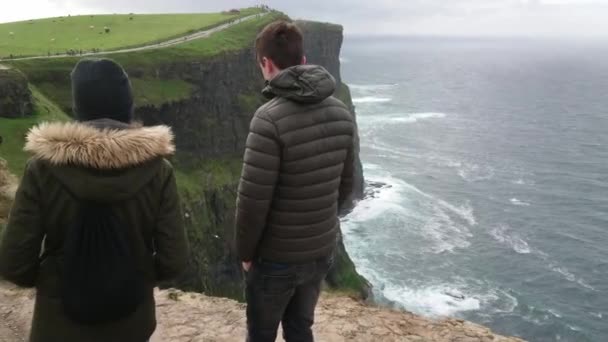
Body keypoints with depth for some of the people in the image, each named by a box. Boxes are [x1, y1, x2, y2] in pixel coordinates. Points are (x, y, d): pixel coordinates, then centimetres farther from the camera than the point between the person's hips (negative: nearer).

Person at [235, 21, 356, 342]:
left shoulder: (270, 119, -24)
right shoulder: (341, 113, -3)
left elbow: (253, 200, -21)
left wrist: (245, 252, -5)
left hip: (277, 257, -6)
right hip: (323, 252, 6)